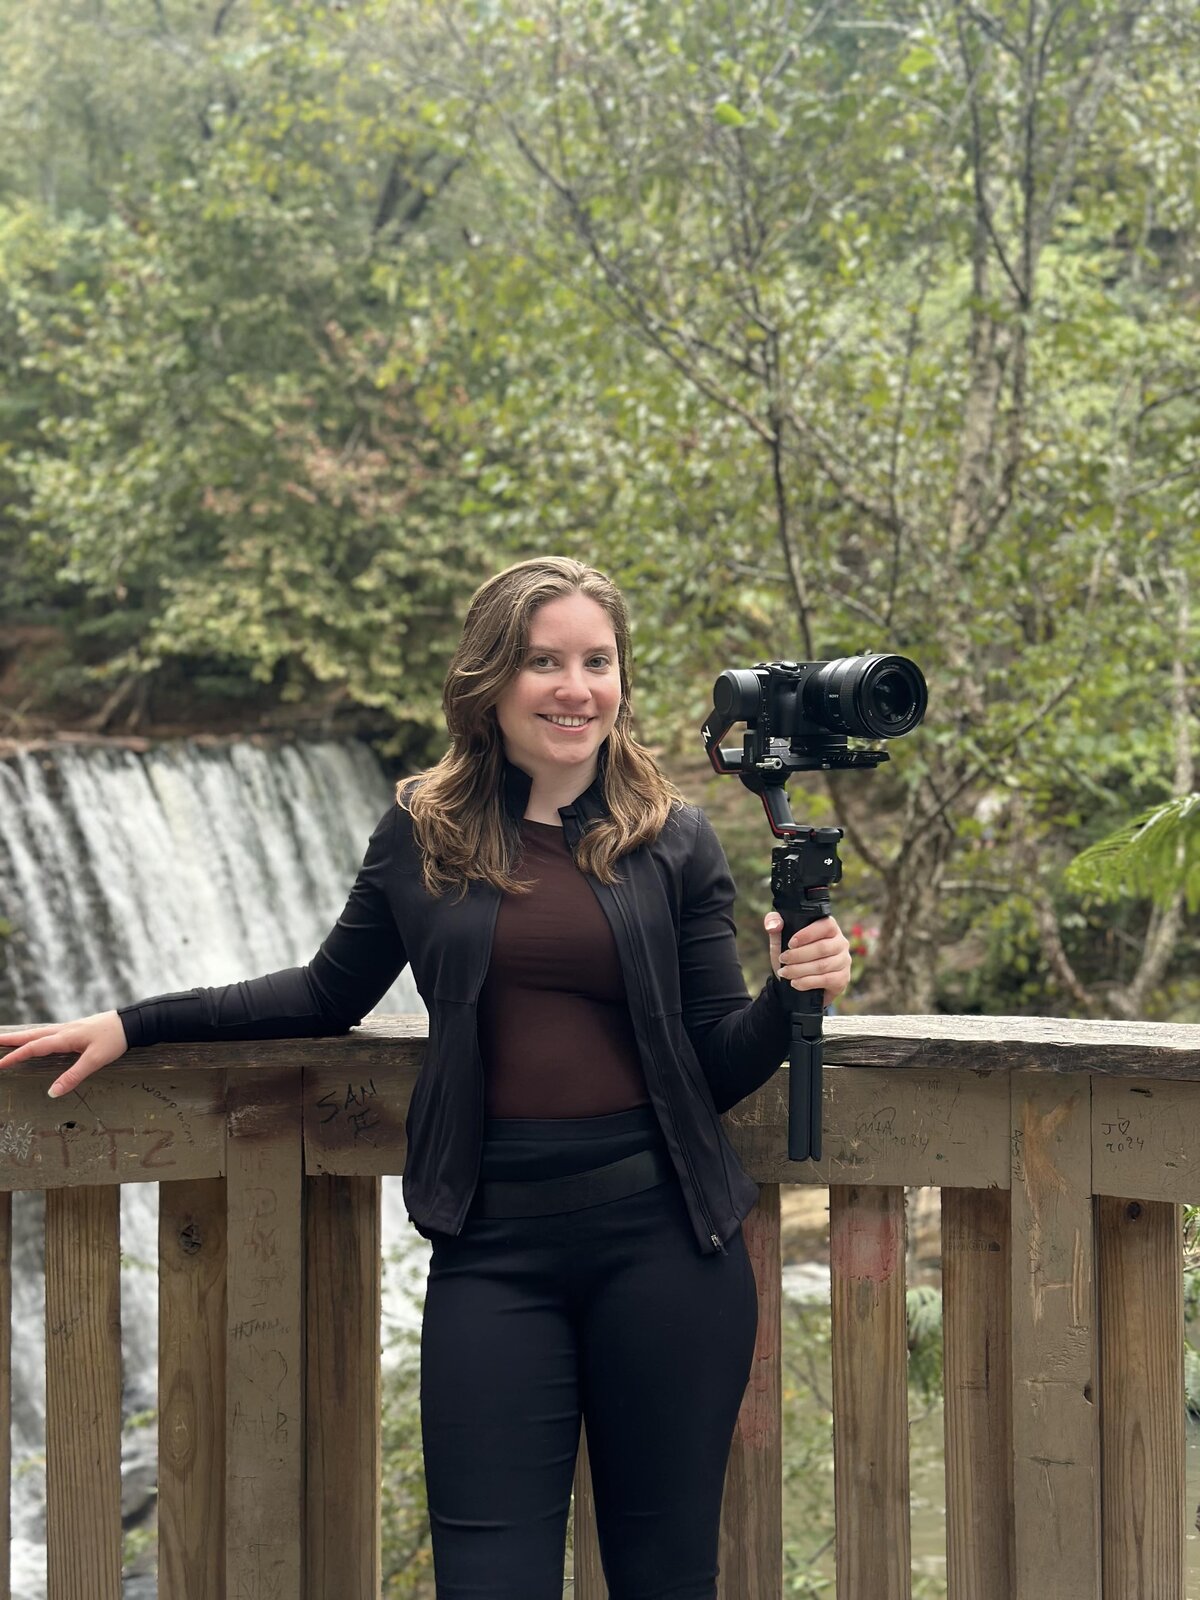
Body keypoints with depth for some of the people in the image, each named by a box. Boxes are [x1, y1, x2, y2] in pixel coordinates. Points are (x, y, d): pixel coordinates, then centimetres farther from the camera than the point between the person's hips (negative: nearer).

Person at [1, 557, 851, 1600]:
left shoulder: (671, 840, 5)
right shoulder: (423, 832, 7)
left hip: (660, 1234, 0)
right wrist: (133, 1025, 16)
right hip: (495, 1241, 0)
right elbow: (331, 994, 20)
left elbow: (718, 1068, 5)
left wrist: (792, 995, -15)